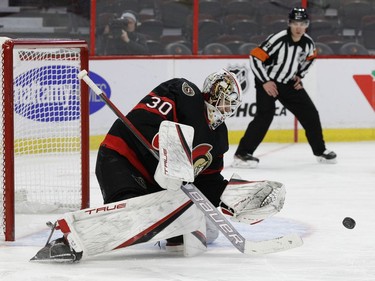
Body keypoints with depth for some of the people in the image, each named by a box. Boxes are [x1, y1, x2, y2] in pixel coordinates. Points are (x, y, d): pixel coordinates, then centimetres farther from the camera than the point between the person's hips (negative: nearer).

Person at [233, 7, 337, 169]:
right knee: (265, 115, -24)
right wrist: (265, 82, -24)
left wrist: (300, 75, 9)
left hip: (289, 83, 6)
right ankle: (242, 154, -25)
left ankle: (320, 151, 25)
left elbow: (309, 58, 18)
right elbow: (255, 58, -24)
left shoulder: (308, 43, -7)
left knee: (310, 114, 6)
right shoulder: (277, 40, -26)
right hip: (267, 83, -6)